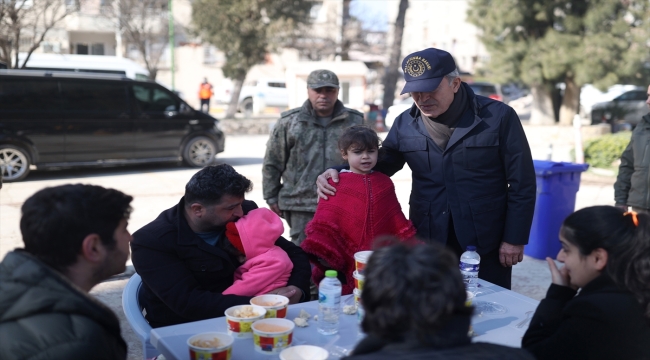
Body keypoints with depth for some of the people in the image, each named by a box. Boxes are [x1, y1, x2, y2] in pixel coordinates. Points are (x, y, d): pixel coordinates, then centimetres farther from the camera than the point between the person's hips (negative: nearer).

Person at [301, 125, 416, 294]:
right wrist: (323, 253, -15)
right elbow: (326, 221, -7)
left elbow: (397, 219, 12)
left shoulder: (384, 183, 9)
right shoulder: (336, 183, -3)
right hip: (347, 261, -3)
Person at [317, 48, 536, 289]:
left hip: (486, 249, -2)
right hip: (426, 246, 3)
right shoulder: (405, 124, 2)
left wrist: (514, 239, -4)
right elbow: (377, 166, 14)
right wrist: (337, 174, -4)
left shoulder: (498, 117, -7)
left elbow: (522, 184, -3)